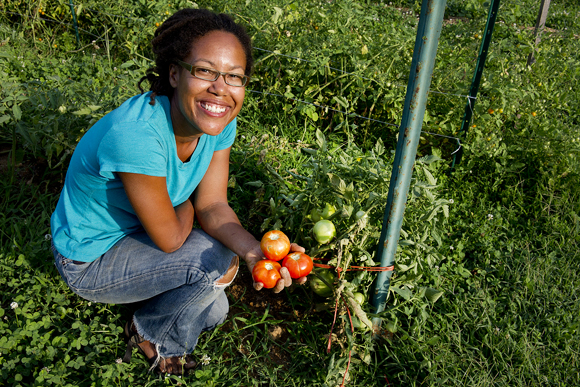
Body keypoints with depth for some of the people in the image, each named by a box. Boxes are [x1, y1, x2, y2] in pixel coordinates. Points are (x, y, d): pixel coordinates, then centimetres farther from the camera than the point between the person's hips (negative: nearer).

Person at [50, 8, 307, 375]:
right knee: (216, 257, -19)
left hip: (137, 233, 7)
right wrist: (185, 207, -7)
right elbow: (169, 238, -29)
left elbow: (212, 206, -14)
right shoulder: (136, 135, -40)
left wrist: (255, 250, -32)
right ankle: (150, 333, 9)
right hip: (90, 259, -7)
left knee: (212, 310, 8)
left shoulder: (219, 123, -16)